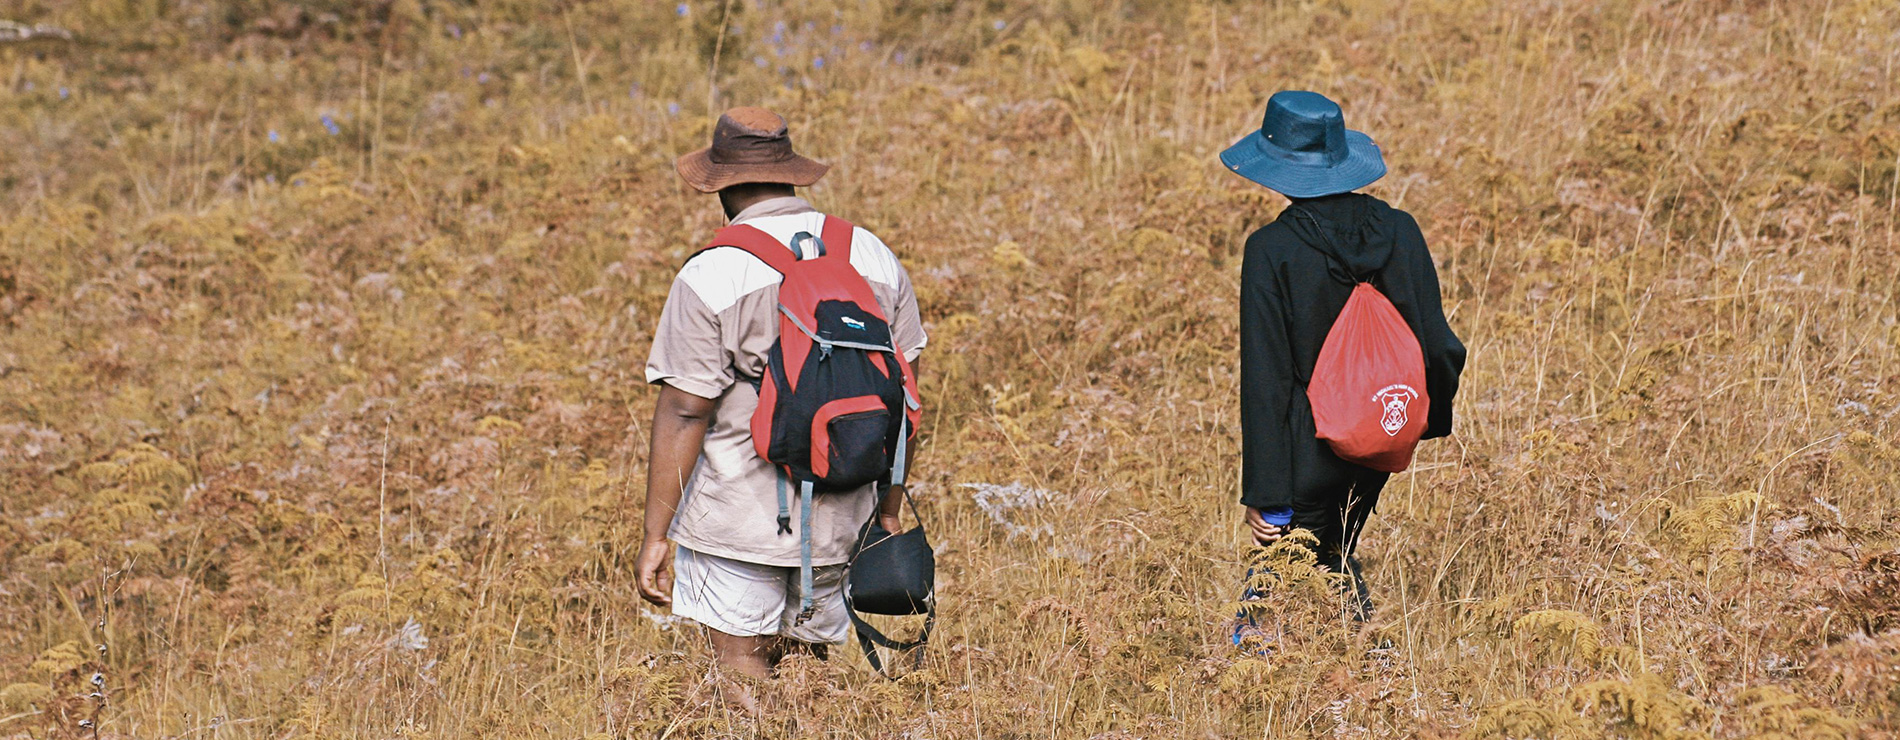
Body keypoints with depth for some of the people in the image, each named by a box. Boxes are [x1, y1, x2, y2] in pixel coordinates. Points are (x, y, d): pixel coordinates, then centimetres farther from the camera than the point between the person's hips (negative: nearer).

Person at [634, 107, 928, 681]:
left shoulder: (710, 276, -11)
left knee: (740, 665, 2)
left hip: (738, 515, -5)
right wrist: (889, 510, 18)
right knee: (806, 664, 15)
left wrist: (656, 536, -8)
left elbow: (683, 413, -13)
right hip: (839, 516, 5)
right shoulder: (875, 258, 4)